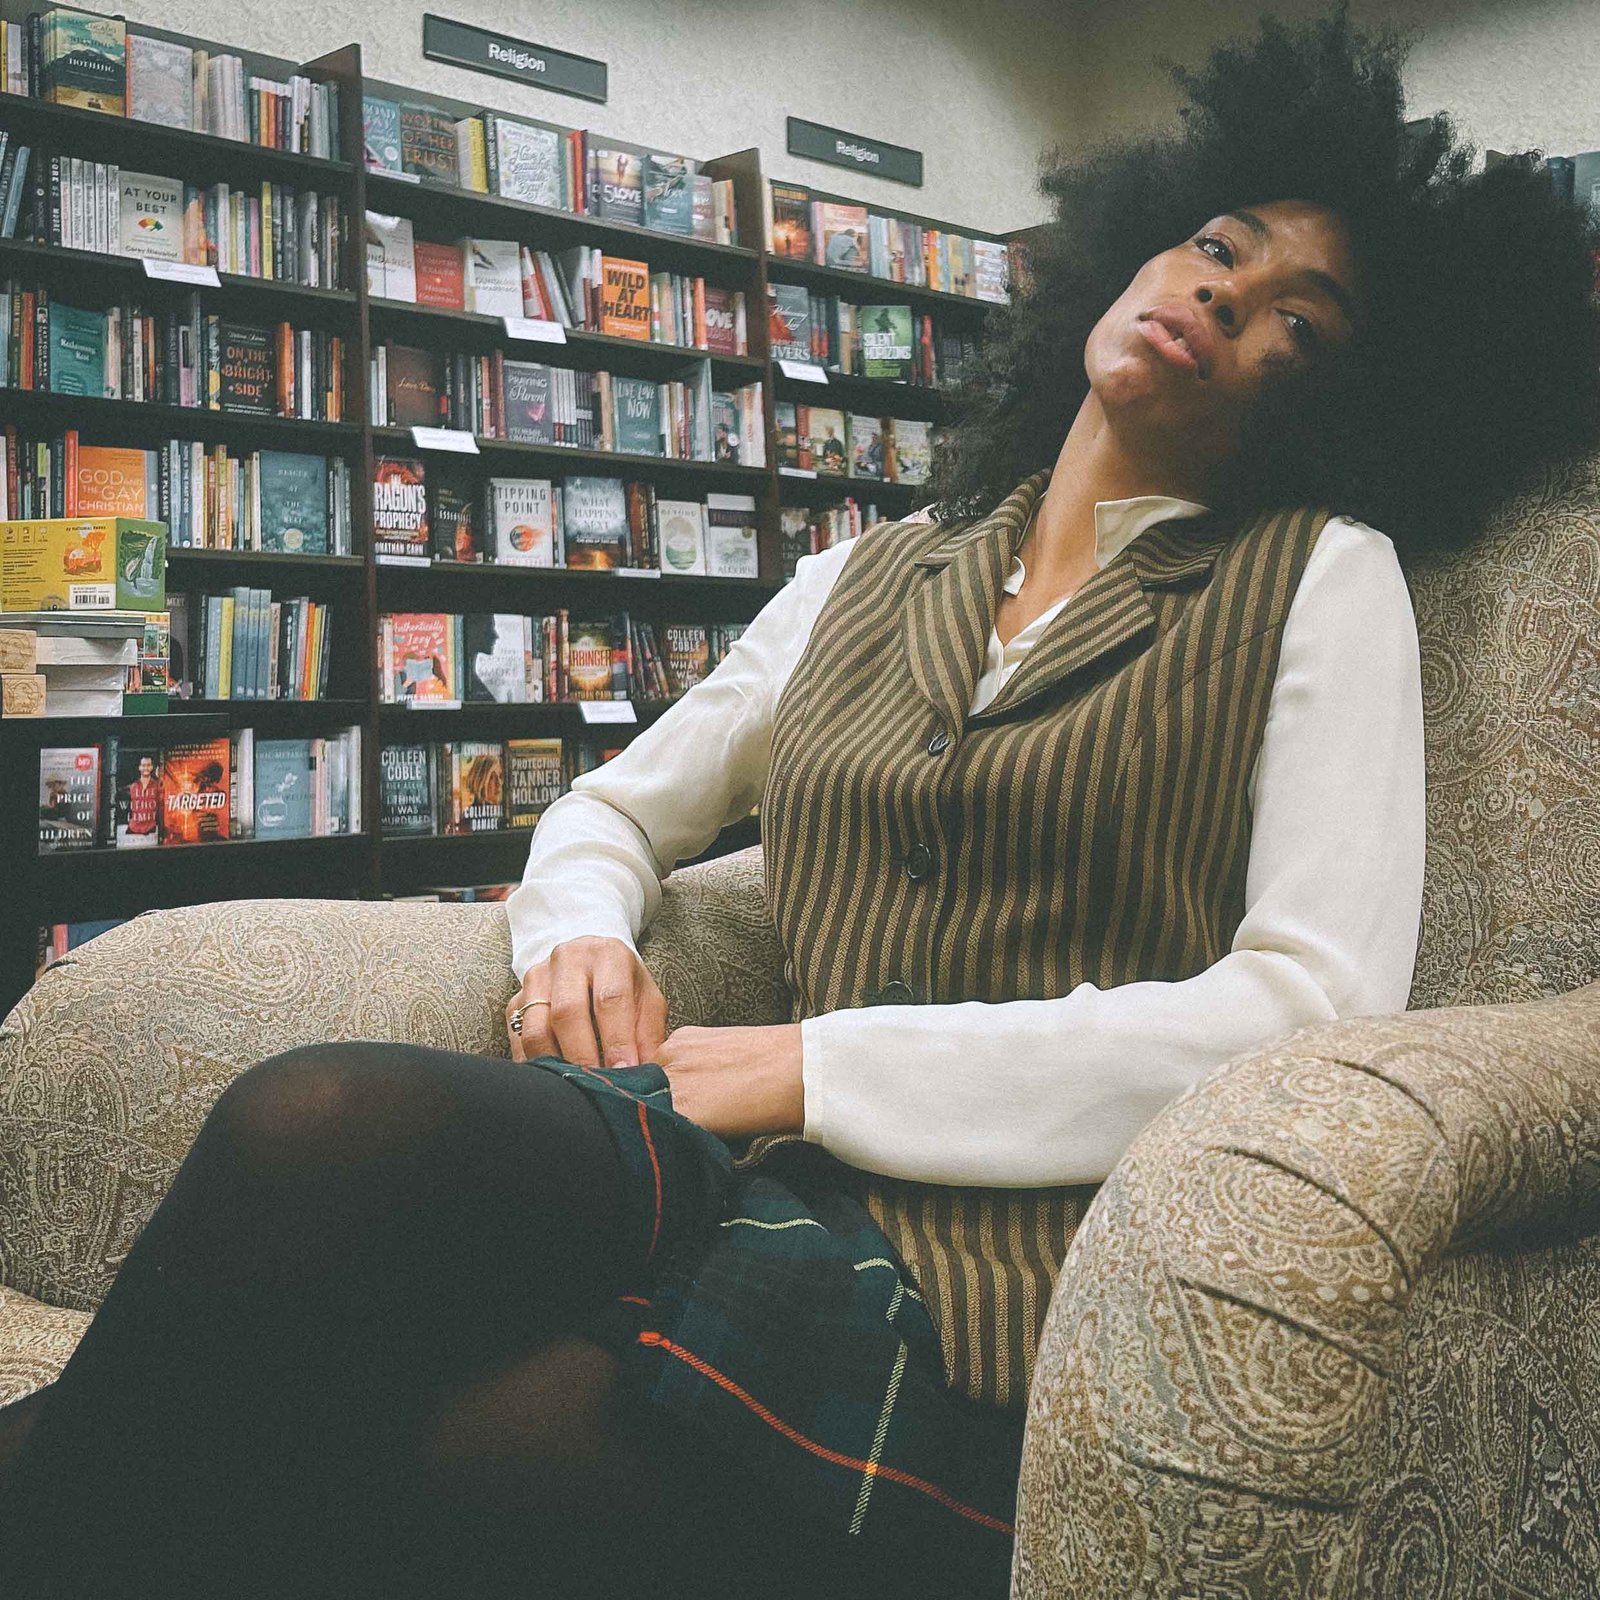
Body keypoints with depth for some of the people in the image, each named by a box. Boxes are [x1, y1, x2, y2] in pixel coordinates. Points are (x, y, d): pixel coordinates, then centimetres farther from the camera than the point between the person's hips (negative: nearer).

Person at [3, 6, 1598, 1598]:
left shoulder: (1325, 578, 7)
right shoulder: (866, 578, 20)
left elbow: (1320, 1005, -7)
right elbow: (613, 807, 29)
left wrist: (806, 1068, -10)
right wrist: (581, 936, 2)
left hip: (1007, 1280, -3)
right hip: (779, 1201, 4)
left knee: (321, 1133, -25)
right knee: (318, 1119, -28)